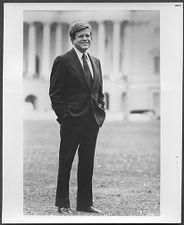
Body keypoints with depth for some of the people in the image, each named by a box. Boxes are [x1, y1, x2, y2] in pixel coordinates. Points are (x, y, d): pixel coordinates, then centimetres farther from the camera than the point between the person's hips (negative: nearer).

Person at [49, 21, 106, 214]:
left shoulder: (96, 62, 14)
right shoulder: (62, 61, -6)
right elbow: (55, 93, -7)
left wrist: (101, 111, 8)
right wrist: (64, 115, -12)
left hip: (93, 120, 6)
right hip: (71, 120, -6)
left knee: (87, 163, 11)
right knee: (65, 162, 4)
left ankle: (85, 202, 21)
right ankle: (63, 204, 14)